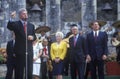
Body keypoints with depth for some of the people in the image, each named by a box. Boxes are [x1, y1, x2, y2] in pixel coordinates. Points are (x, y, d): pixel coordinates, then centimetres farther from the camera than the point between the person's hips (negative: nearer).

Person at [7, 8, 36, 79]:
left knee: (29, 72, 4)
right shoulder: (16, 24, 2)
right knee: (19, 72, 2)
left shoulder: (31, 25, 15)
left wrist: (32, 37, -7)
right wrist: (11, 18, -35)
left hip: (29, 52, 3)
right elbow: (9, 27, -18)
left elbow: (34, 37, 17)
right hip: (20, 52, -3)